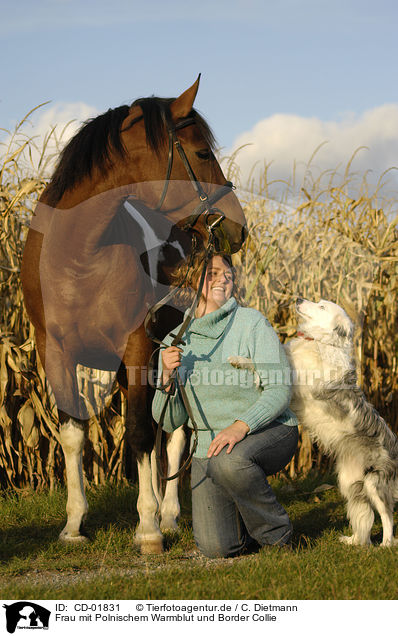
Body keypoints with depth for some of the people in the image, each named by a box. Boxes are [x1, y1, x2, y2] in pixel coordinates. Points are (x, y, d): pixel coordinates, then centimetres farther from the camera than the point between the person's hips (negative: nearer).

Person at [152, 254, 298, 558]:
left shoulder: (252, 322, -9)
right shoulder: (176, 342, 2)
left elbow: (280, 389, -16)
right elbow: (170, 422, 1)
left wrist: (241, 426, -32)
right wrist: (167, 378, -19)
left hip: (269, 431, -3)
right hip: (210, 443, 3)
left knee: (228, 462, -38)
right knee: (215, 548, -15)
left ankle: (277, 534, -11)